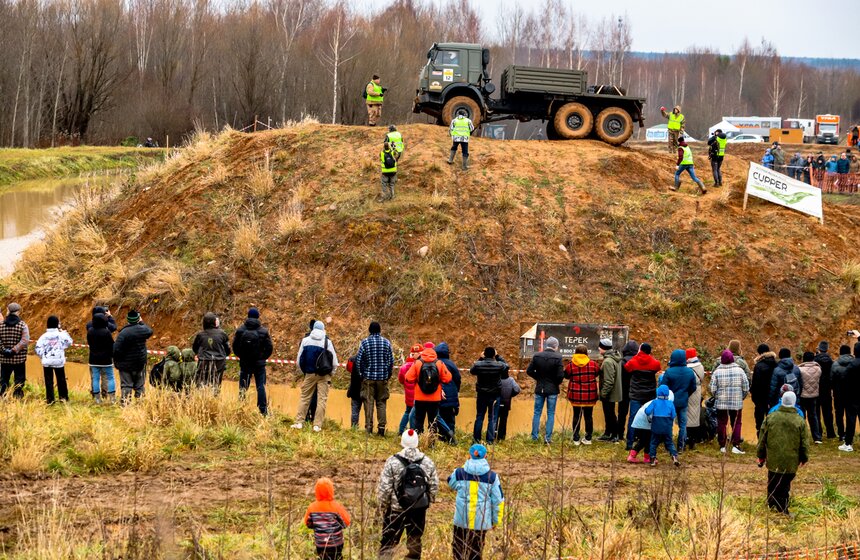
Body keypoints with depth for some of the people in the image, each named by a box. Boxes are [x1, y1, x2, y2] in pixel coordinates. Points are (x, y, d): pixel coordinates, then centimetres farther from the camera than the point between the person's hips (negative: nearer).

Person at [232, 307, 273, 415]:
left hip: (244, 363, 1)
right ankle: (263, 410, 0)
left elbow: (235, 346, 1)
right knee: (261, 387, 3)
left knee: (243, 387, 7)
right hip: (259, 363, -1)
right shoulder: (263, 331, -6)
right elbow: (269, 348, -3)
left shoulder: (240, 330, -4)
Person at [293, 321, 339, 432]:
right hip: (324, 376, -2)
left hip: (309, 374, 2)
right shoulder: (327, 342, -3)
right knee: (322, 399, 1)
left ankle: (299, 422, 3)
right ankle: (317, 425, -5)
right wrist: (330, 374, 15)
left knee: (304, 398, 9)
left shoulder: (305, 340, 2)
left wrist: (304, 372, 21)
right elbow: (334, 362, -1)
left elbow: (299, 360, 7)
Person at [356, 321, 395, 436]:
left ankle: (369, 427, -4)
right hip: (383, 377, 1)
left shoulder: (365, 342, -3)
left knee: (369, 402, 1)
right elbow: (391, 361, 4)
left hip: (368, 376, -1)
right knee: (381, 402, 6)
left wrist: (360, 374, 9)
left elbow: (358, 360, -3)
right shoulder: (386, 343, 1)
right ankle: (381, 426, -2)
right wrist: (388, 375, 15)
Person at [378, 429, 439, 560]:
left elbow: (384, 488, -10)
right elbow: (434, 486, 3)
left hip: (396, 509, -3)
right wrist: (427, 502, 18)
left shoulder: (393, 461, -12)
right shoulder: (428, 462, -2)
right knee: (415, 542, 14)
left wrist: (383, 507, 3)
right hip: (419, 510, 3)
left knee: (388, 544, 6)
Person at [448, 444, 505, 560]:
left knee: (458, 548, 13)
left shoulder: (459, 473, -7)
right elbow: (498, 501, -2)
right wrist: (496, 520, 10)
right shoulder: (492, 477, -8)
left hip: (461, 520, 0)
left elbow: (451, 484, 18)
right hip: (482, 522, 0)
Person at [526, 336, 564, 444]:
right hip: (552, 389, -3)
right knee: (550, 414, 6)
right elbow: (560, 375, -18)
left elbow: (529, 371, -3)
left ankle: (534, 436, 13)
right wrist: (557, 382, 3)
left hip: (539, 389, 3)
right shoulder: (557, 357, -14)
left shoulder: (537, 356, -4)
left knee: (537, 413, 12)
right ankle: (548, 437, 4)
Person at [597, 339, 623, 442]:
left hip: (609, 394, -10)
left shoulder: (608, 362, -24)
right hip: (615, 392, 10)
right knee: (609, 414, 19)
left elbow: (609, 381, -26)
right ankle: (608, 434, 29)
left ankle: (615, 435, 8)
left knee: (610, 414, 1)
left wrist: (603, 393, -17)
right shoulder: (616, 358, 7)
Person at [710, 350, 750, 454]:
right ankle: (735, 445, -2)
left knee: (721, 424, 9)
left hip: (721, 403, 0)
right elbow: (746, 388, -1)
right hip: (737, 403, 0)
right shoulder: (739, 370, -4)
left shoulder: (717, 372, -6)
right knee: (736, 424, 6)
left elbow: (713, 389, -6)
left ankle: (722, 446, 11)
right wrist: (742, 397, 14)